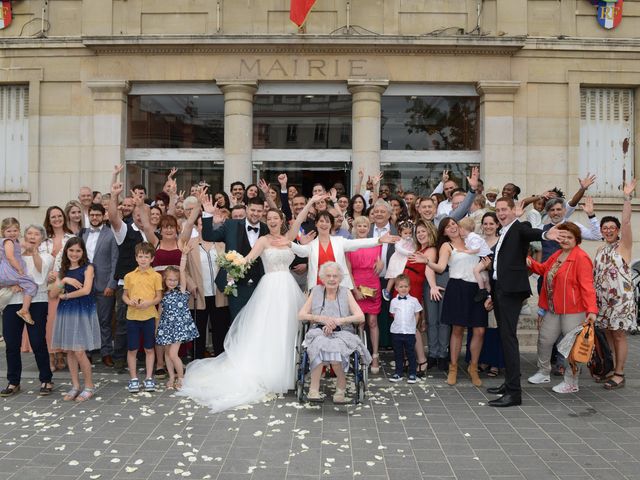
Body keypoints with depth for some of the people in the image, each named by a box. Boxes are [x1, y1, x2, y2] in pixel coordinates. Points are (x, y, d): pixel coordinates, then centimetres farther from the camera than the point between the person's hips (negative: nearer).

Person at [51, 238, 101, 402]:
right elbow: (54, 293, 3)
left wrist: (66, 295, -6)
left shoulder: (87, 268, -3)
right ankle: (75, 386, 18)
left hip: (82, 311, -5)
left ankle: (89, 386, 6)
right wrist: (65, 280, -13)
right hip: (65, 312, 5)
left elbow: (86, 290, -16)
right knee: (69, 351, 8)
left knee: (79, 351, -8)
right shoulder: (63, 270, 12)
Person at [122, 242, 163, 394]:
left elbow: (159, 297, 0)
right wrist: (129, 301, -11)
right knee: (132, 349, 5)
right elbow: (124, 295, 10)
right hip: (132, 316, 1)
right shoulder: (129, 276, 5)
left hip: (149, 316, -1)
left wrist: (149, 303, -18)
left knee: (149, 348, 8)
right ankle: (133, 379, 17)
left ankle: (149, 378, 19)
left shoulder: (156, 276, 0)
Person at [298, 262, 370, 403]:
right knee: (320, 343, -34)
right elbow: (301, 315, 7)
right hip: (319, 332, 1)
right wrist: (321, 318, -9)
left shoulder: (345, 292, 8)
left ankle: (341, 386, -12)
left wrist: (337, 321, -14)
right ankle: (314, 389, -28)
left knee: (335, 346, -34)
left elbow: (361, 317, -2)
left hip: (342, 334, -1)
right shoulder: (316, 291, 11)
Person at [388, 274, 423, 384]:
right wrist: (398, 324, 3)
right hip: (396, 331, 2)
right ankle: (398, 373, 19)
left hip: (410, 332, -1)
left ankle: (412, 373, 14)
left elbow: (417, 315, 5)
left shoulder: (414, 300, -2)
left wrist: (412, 325, 1)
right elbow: (393, 315, 11)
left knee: (411, 353, 5)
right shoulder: (394, 301, 2)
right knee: (398, 353, 10)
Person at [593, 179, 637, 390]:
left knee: (619, 334, -2)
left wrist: (627, 197, -22)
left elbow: (626, 222, -17)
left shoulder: (623, 245, -4)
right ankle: (612, 369, 21)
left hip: (621, 298, -6)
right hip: (603, 298, 6)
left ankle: (619, 374, 4)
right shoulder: (601, 250, 15)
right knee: (608, 334, 10)